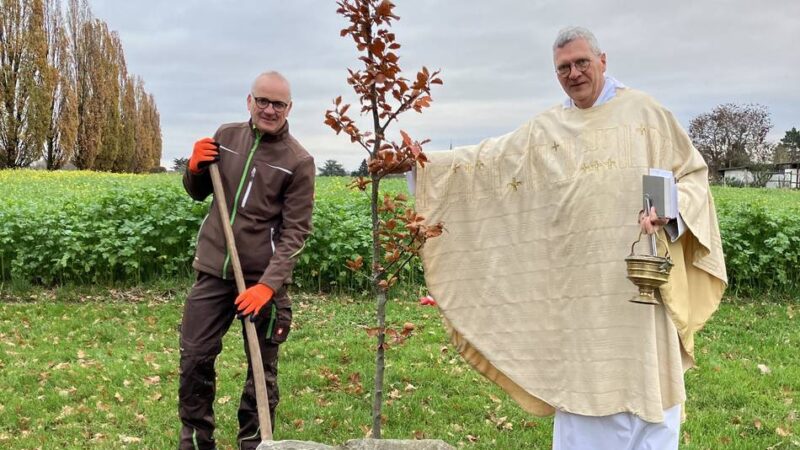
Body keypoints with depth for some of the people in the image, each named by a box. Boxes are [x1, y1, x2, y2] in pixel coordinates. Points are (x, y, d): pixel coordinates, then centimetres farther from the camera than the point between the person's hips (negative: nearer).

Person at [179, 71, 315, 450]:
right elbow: (198, 194, 17)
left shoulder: (299, 161, -8)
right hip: (213, 271, 4)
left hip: (262, 279, -3)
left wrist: (268, 284, -21)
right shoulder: (226, 136, 5)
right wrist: (195, 168, -5)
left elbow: (295, 232, -11)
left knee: (262, 370, 7)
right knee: (194, 358, 8)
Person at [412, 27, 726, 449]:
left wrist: (670, 208, -13)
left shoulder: (645, 111, 6)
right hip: (577, 286, 2)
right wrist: (424, 161, 2)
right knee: (581, 381, 6)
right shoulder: (544, 129, 12)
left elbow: (693, 174, 6)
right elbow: (486, 160, 11)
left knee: (645, 384, 3)